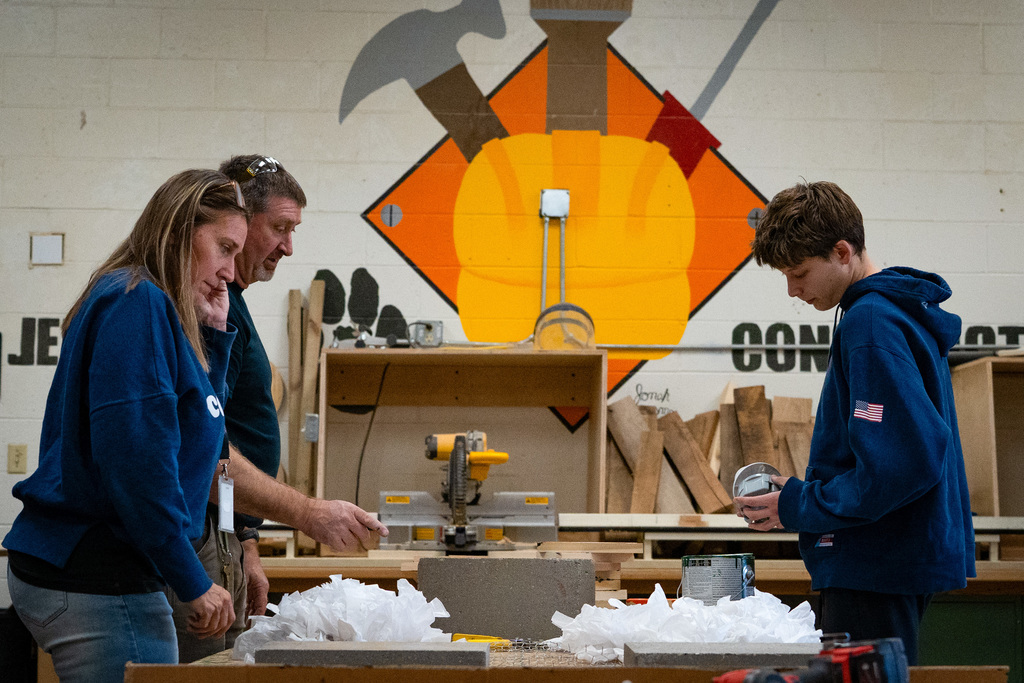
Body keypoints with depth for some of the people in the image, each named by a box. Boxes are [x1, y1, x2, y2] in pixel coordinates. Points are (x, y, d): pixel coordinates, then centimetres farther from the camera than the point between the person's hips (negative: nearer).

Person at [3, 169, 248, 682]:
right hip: (98, 581, -10)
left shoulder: (143, 304, 17)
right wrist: (193, 583, -17)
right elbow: (134, 456, -22)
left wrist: (213, 335, 9)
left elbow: (194, 428, 19)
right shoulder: (137, 302, -13)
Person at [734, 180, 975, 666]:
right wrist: (800, 497, 13)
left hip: (879, 567, -10)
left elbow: (905, 463, -26)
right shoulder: (904, 310, 14)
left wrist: (799, 507, -15)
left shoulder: (871, 324, -18)